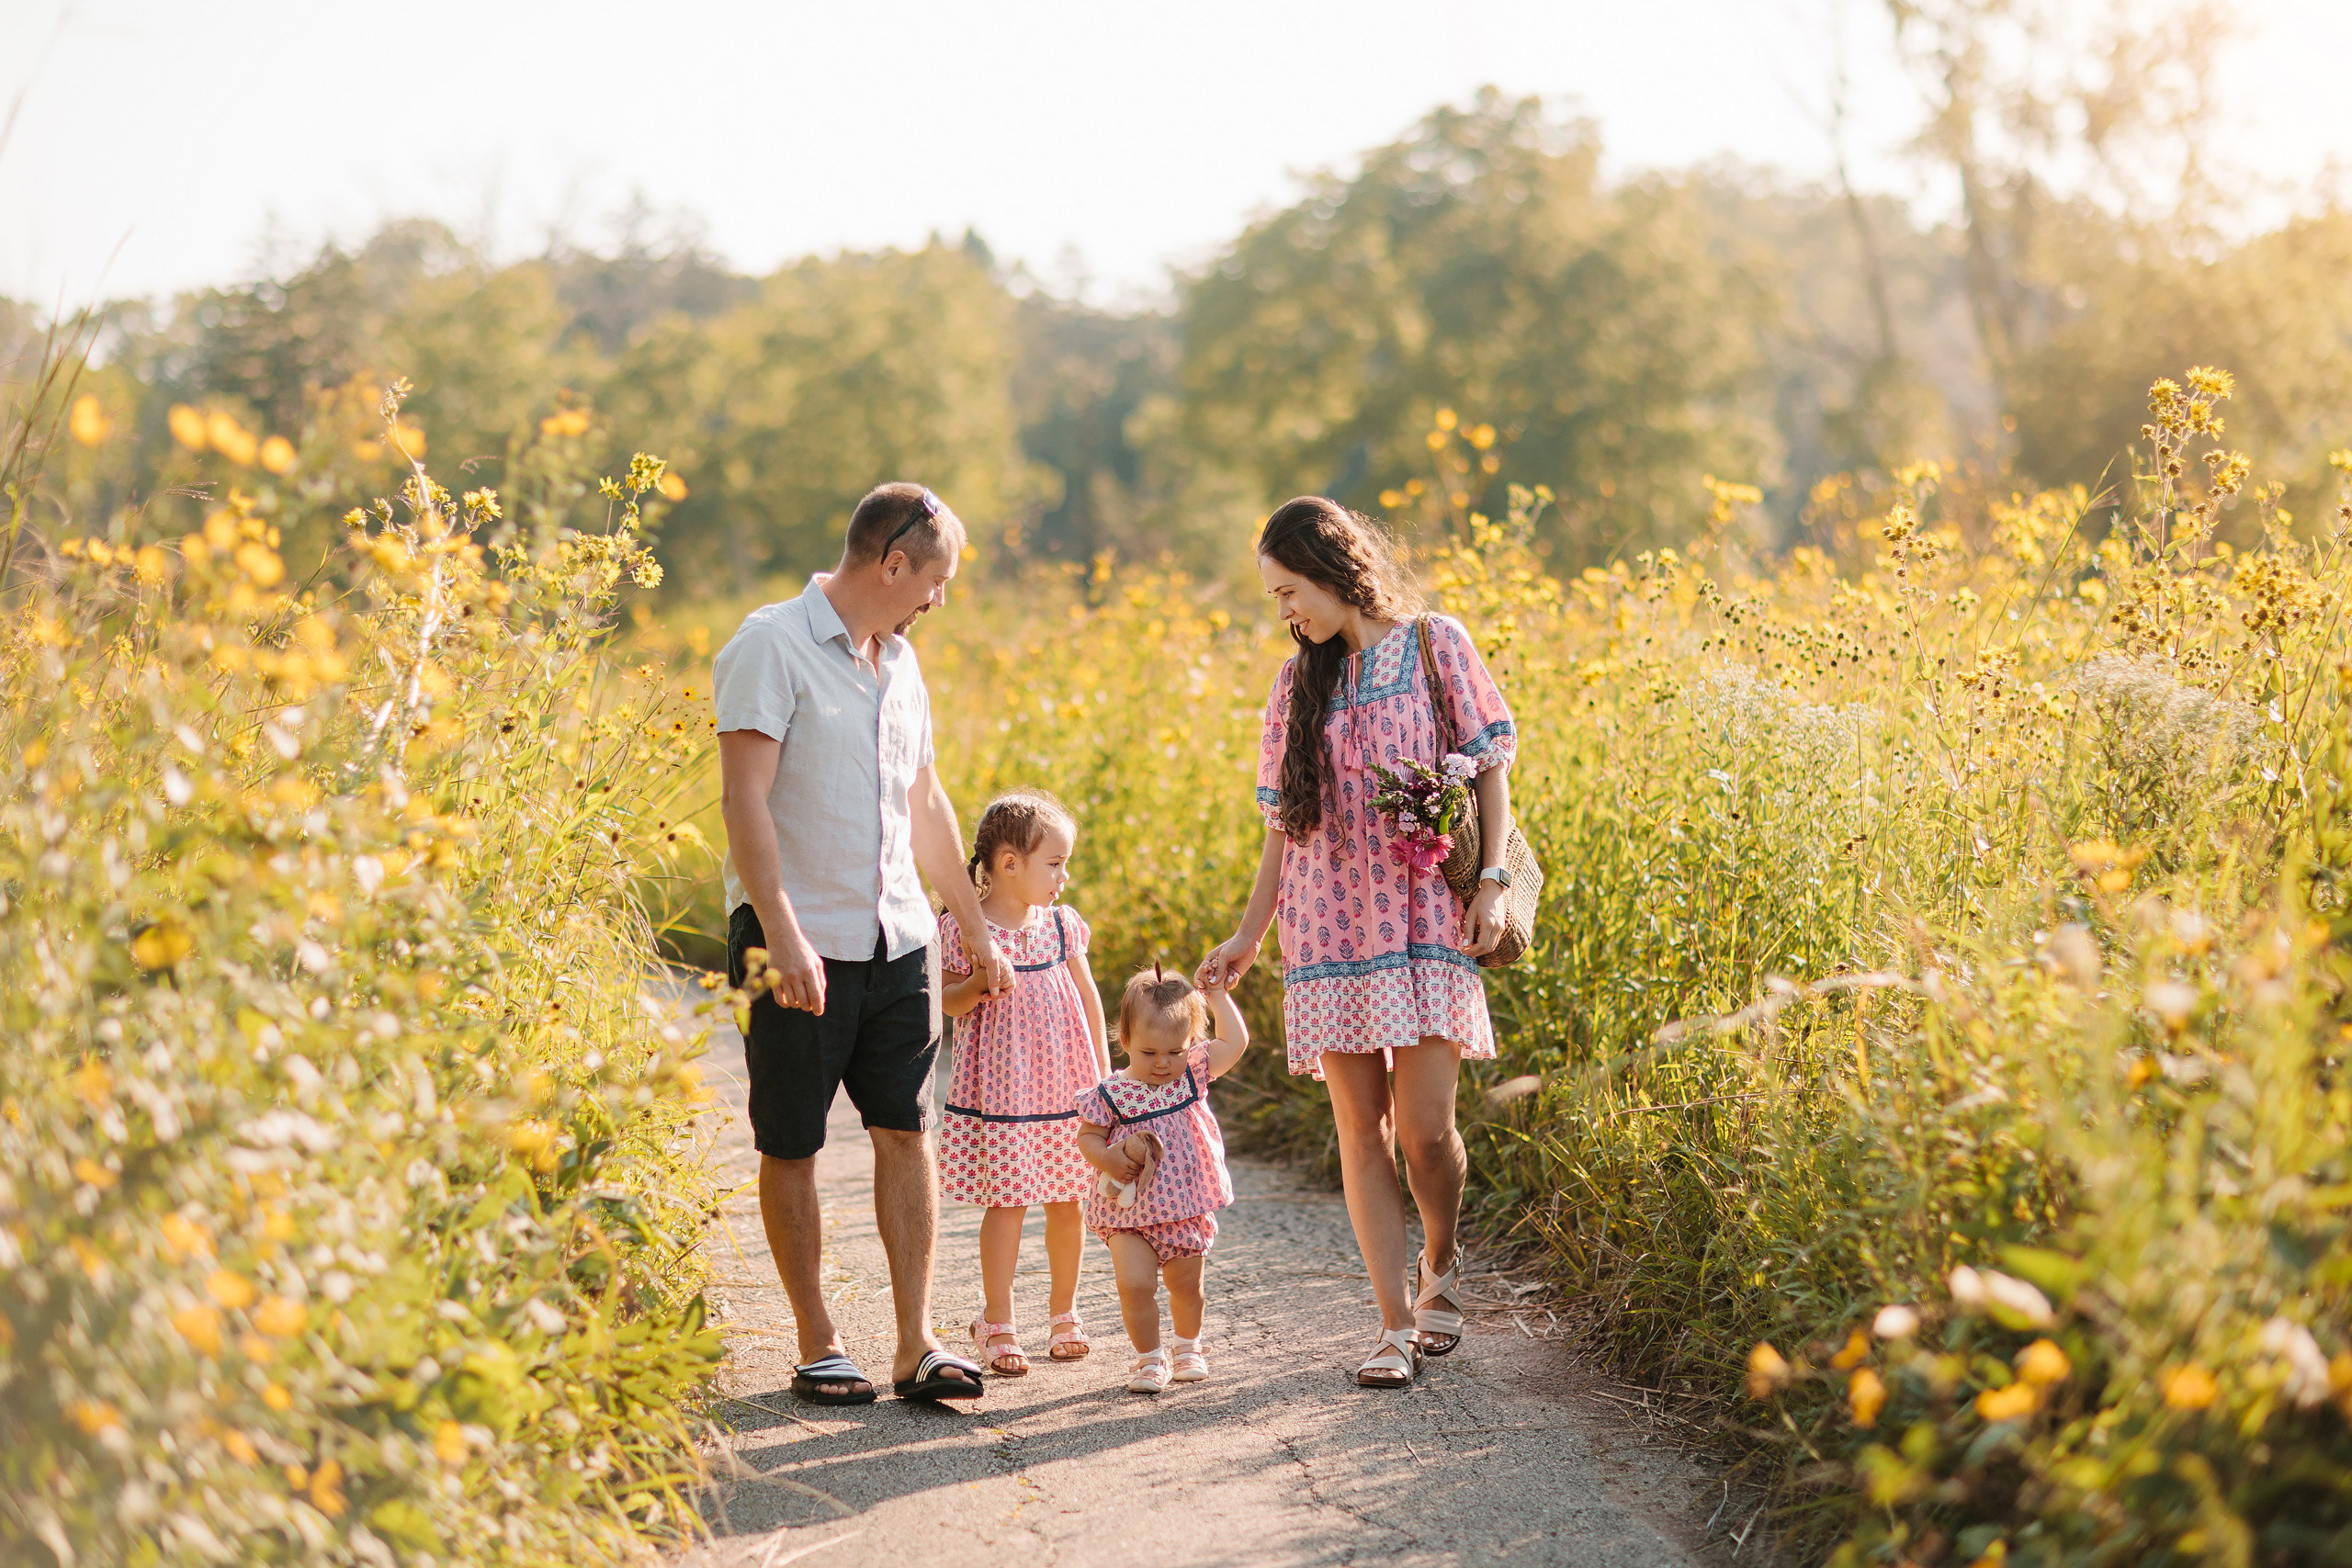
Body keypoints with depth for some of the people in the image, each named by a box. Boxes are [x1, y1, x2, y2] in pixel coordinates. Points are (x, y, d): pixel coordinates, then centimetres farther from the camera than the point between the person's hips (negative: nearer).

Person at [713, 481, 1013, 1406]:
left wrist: (977, 927, 28)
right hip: (798, 944, -6)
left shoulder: (899, 661, 14)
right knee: (791, 1146, 2)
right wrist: (784, 933, -24)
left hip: (895, 939, 7)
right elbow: (744, 799, -17)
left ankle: (916, 1344, 4)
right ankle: (817, 1344, 12)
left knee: (906, 1129, 1)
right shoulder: (772, 646, -9)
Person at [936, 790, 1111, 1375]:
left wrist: (1103, 1073, 12)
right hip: (999, 1088, -4)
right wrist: (980, 981, -24)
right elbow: (947, 1002, -4)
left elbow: (1088, 997, 13)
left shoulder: (1061, 923, 5)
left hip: (1067, 1085, 4)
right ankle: (998, 1323, 6)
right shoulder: (964, 928, -8)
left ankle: (1064, 1311, 24)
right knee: (1006, 1203, -4)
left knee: (1068, 1202, 8)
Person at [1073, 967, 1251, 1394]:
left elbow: (1235, 1041, 4)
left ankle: (1188, 1347, 40)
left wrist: (1217, 996, 5)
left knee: (1186, 1286, 13)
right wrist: (1108, 1158, -19)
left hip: (1186, 1210, 3)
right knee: (1135, 1284, -15)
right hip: (1129, 1213, -3)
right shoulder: (1111, 1094, -8)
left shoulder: (1192, 1074, 0)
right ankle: (1151, 1359, 3)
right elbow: (1086, 1136, 0)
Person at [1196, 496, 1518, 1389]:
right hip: (1331, 927, 3)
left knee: (1424, 1125, -9)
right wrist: (1251, 934, 11)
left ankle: (1440, 1269, 20)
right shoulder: (1300, 682, 14)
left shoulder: (1435, 645, 4)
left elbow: (1489, 765, 3)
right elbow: (1285, 823, 15)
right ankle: (1395, 1328, 2)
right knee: (1360, 1130, -2)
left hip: (1426, 920, -3)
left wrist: (1493, 880, -9)